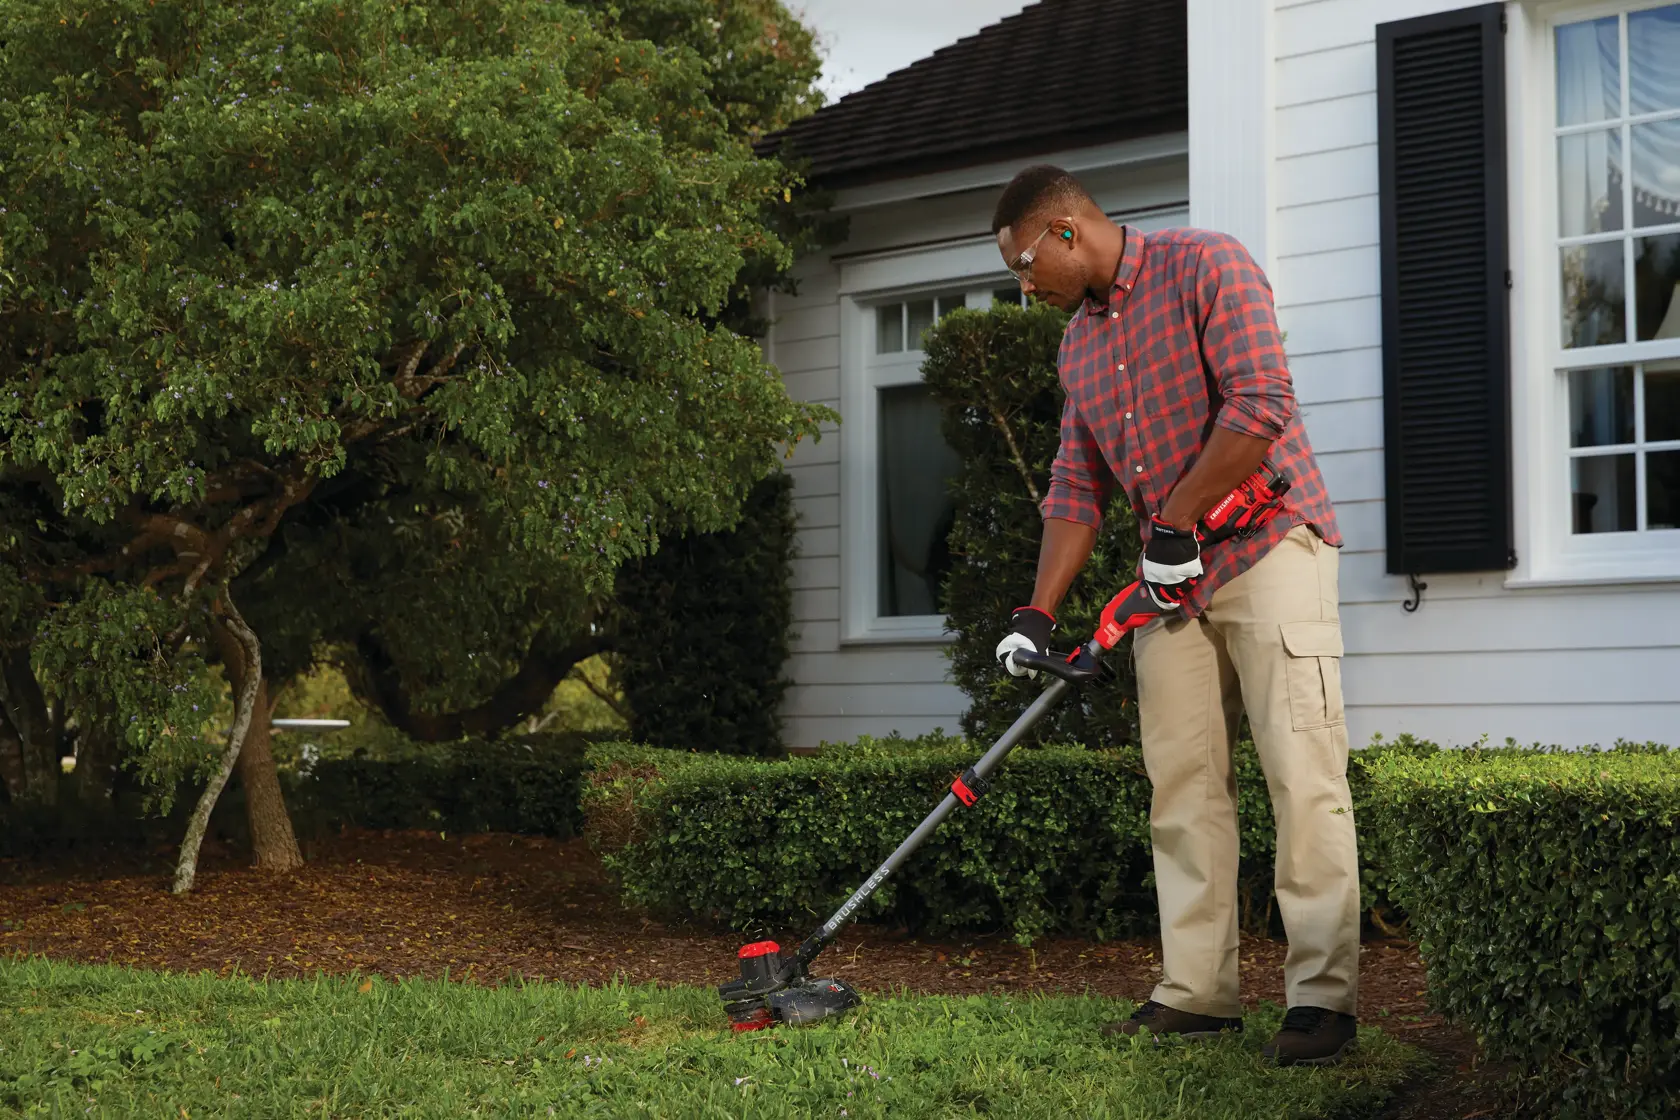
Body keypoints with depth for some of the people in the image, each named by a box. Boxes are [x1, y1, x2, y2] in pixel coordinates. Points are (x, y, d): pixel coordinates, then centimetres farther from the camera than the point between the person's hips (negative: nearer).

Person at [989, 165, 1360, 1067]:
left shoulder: (1204, 265, -8)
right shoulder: (1078, 344, 16)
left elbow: (1260, 406, -19)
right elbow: (1077, 488, 16)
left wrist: (1175, 523, -15)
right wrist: (1039, 612, 6)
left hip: (1268, 545, -8)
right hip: (1172, 579, 8)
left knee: (1302, 773, -10)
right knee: (1181, 783, 5)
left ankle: (1323, 998, -9)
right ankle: (1198, 993, 10)